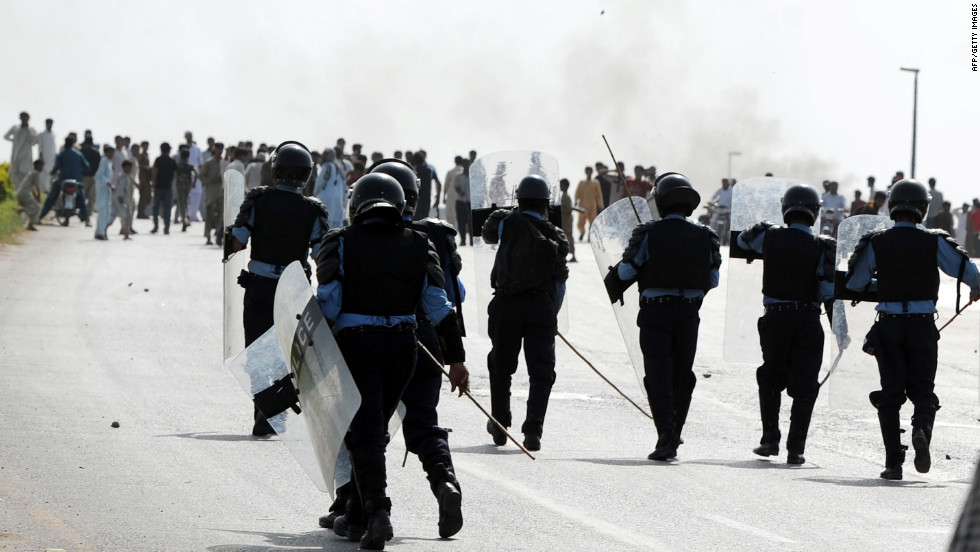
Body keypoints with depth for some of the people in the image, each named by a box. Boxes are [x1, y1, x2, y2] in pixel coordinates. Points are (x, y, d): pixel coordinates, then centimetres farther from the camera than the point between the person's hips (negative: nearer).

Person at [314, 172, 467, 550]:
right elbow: (439, 306, 3)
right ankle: (358, 516, 21)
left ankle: (377, 511, -21)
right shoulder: (418, 246, 8)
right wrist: (456, 358, 5)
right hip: (404, 345, 3)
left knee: (364, 430, -4)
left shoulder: (340, 243, 1)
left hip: (355, 344, -3)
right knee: (376, 425, 17)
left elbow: (327, 303, -8)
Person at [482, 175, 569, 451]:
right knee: (541, 371, 3)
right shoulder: (556, 237, 6)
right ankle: (533, 430, -8)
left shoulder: (507, 222, 0)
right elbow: (560, 281, 9)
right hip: (541, 305, 0)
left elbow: (488, 233, 23)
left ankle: (500, 426, 24)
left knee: (500, 366, 15)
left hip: (506, 304, 0)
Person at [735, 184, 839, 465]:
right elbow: (829, 292, -11)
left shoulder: (769, 237, -2)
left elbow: (742, 240, 21)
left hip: (775, 317, 2)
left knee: (771, 379, 20)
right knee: (804, 386, 5)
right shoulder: (822, 247, -9)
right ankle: (795, 448, 0)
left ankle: (770, 439, 15)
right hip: (807, 319, -2)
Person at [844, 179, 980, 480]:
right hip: (923, 325, 0)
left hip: (889, 325, 0)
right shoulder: (933, 242, -2)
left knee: (890, 393, 8)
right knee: (923, 390, 9)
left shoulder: (876, 243, -1)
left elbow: (853, 282, 4)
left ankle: (894, 461, 1)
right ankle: (922, 428, -24)